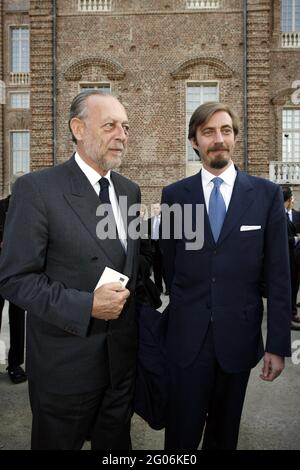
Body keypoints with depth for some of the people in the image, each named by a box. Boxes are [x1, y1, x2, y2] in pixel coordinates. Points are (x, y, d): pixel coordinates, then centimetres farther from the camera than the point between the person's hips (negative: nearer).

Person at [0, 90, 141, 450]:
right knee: (58, 442, 21)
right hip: (65, 361, -5)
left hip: (123, 355, 5)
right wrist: (86, 305, -25)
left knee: (116, 444, 24)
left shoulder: (129, 190, 4)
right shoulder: (36, 189, -15)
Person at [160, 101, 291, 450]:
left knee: (224, 433, 20)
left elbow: (277, 274, -3)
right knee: (182, 433, 12)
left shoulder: (267, 194, -2)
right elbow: (169, 264, 7)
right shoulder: (174, 195, -1)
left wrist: (278, 343, -3)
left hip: (239, 336, 1)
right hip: (186, 336, 0)